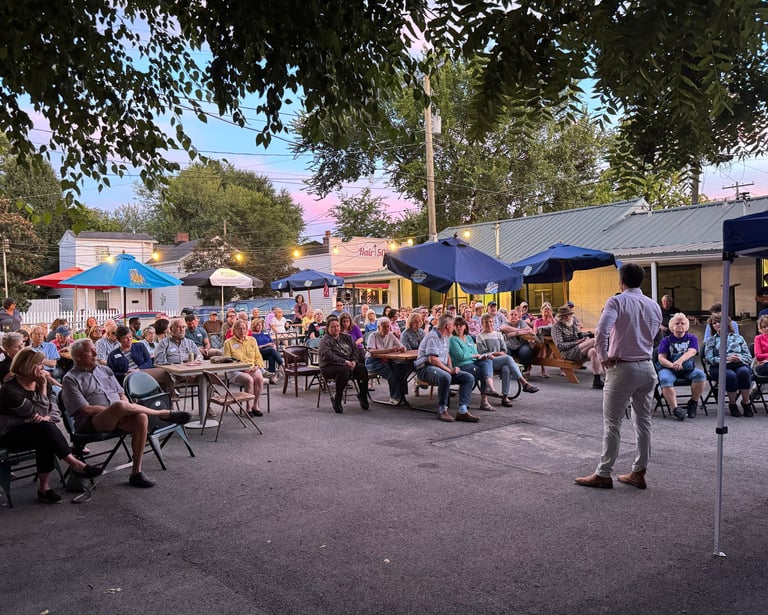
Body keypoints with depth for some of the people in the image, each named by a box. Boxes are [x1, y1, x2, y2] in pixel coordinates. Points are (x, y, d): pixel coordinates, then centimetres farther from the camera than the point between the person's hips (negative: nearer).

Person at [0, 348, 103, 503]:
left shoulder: (39, 383, 4)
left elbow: (55, 411, 1)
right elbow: (39, 412, -19)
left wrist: (46, 418, -21)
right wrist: (43, 387, -20)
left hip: (37, 432, 5)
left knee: (46, 440, -31)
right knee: (45, 428, -33)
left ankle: (44, 487, -25)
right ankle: (76, 464, -30)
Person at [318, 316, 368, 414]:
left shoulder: (346, 337, 18)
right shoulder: (325, 340, -2)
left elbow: (355, 349, 12)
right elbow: (328, 355, -17)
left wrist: (354, 361, -8)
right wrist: (345, 362, -24)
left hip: (349, 364, 6)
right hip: (330, 366, -6)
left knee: (362, 368, -22)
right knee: (344, 370, -37)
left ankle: (363, 396, -6)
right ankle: (337, 400, -25)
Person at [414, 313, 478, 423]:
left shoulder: (446, 337, 19)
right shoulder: (433, 337, -13)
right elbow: (432, 359, -21)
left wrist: (451, 368, 10)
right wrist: (449, 370, -19)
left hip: (442, 368, 9)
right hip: (426, 368, -9)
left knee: (469, 377, -8)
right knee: (445, 377, -41)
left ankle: (462, 411, -16)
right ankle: (442, 410, -24)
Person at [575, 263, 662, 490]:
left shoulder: (617, 301, -11)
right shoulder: (654, 305, 9)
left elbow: (601, 331, -25)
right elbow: (652, 334, 9)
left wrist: (604, 356, -13)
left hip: (622, 368, -6)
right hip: (647, 367, 6)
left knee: (612, 422, 1)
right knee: (643, 421, 12)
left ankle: (603, 474, 7)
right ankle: (639, 473, 19)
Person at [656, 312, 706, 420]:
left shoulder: (692, 338, 13)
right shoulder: (666, 340, 10)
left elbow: (691, 352, -8)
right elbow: (661, 358, -1)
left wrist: (680, 361, -29)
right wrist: (672, 365, -24)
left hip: (688, 369, 2)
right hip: (668, 369, -1)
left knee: (700, 374, -29)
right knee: (665, 379, -34)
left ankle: (693, 403, -13)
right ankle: (675, 408, -37)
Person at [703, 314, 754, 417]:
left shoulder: (738, 338, 23)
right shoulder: (710, 341, 20)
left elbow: (749, 357, 14)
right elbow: (709, 359, 3)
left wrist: (739, 358, -10)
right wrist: (726, 359, -12)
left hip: (739, 365, 1)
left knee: (744, 372, -34)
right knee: (730, 375, -35)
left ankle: (746, 402, -20)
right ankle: (732, 404, -17)